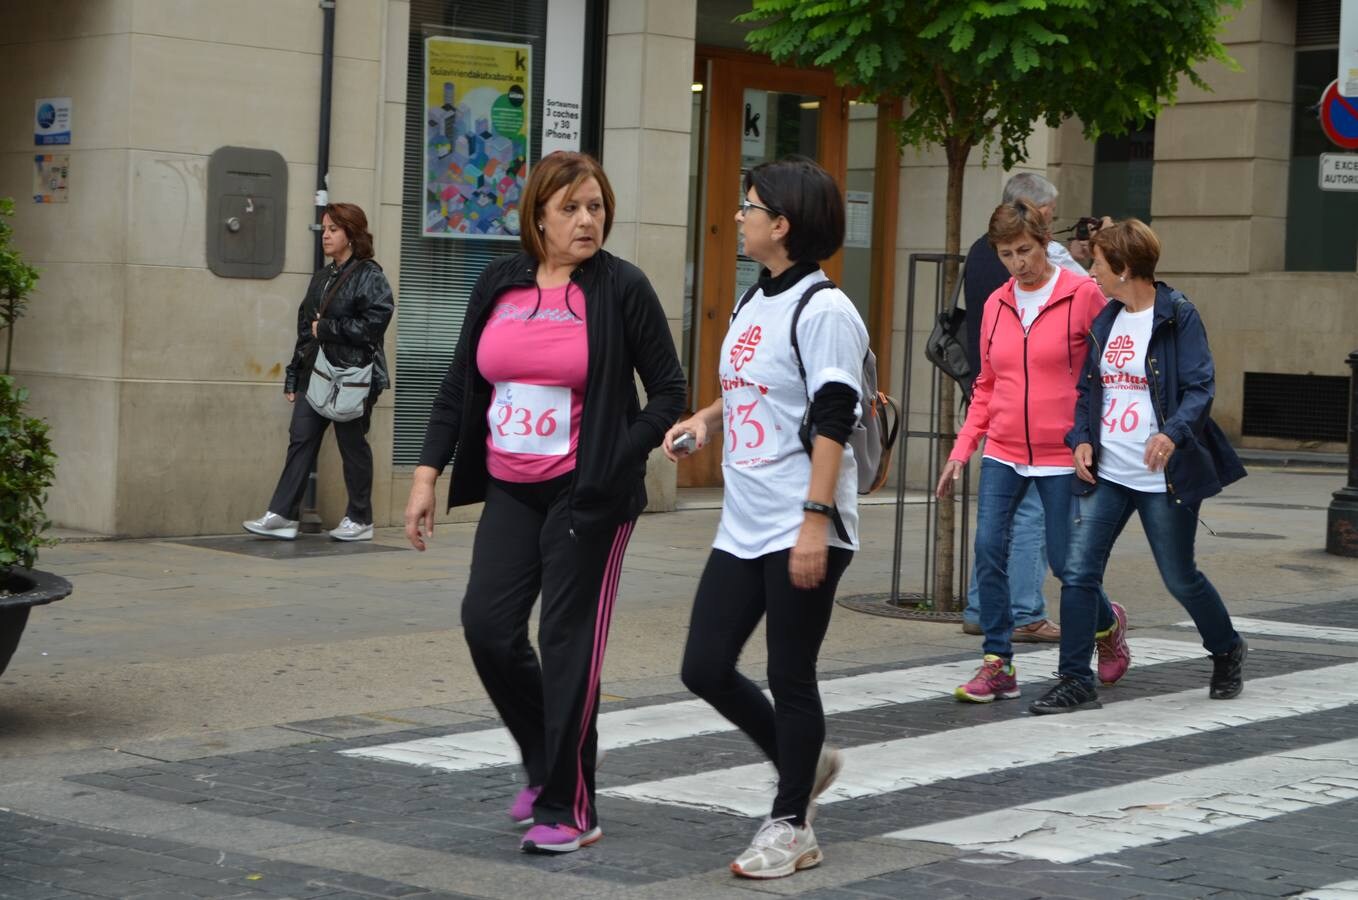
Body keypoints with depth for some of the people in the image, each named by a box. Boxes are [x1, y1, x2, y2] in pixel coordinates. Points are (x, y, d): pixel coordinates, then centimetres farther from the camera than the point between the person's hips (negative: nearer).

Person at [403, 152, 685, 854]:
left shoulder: (621, 288, -6)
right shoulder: (499, 284, 6)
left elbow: (667, 390, -2)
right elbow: (460, 383, 10)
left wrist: (618, 463, -12)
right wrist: (428, 473, 4)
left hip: (588, 495, -4)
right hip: (511, 491, 5)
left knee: (569, 644, -3)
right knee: (487, 625, -2)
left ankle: (568, 808, 8)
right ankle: (547, 762, 23)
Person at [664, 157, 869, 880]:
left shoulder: (822, 310, -12)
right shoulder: (755, 303, 15)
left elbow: (833, 420, -17)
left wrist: (816, 520, -23)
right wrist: (706, 419, 9)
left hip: (801, 531, -8)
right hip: (743, 527, 9)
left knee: (789, 676, 0)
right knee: (705, 668, 6)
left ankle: (790, 825, 14)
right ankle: (803, 761, 28)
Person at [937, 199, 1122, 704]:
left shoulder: (1083, 295, -7)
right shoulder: (996, 305, 9)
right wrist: (962, 451, 9)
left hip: (1061, 455, -4)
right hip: (1003, 453, 4)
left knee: (1064, 561, 2)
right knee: (988, 549, -8)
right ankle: (997, 665, -1)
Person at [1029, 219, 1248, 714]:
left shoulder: (1178, 316, -9)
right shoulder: (1106, 320, 10)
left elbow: (1200, 387, -14)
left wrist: (1173, 433, -31)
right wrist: (1081, 438, 0)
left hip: (1162, 476, -6)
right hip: (1106, 471, 6)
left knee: (1180, 578, 8)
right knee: (1079, 571, -5)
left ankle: (1227, 652, 35)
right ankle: (1076, 681, 0)